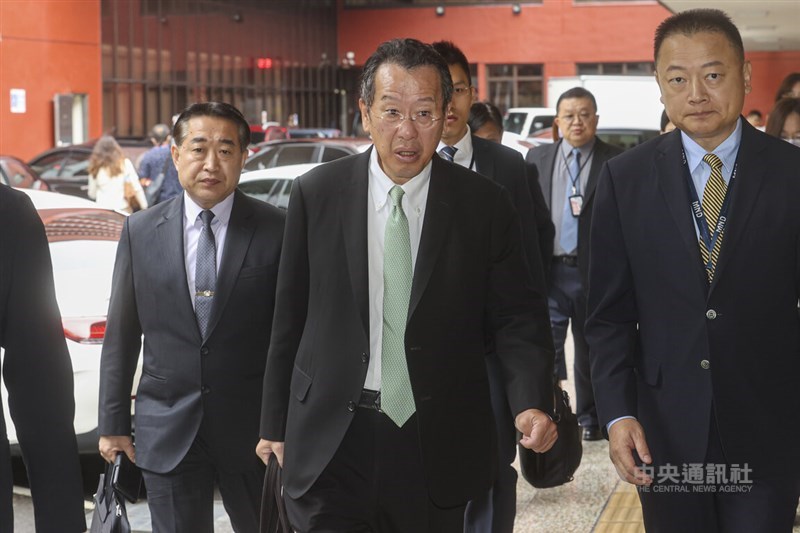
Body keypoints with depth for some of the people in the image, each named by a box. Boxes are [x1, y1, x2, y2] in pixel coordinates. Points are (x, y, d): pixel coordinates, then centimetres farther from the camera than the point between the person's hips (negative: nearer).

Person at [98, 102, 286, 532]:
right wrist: (113, 424, 5)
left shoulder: (276, 230, -5)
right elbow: (121, 335, 6)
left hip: (251, 429, -1)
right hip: (166, 431, 2)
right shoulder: (140, 231, 2)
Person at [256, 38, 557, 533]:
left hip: (438, 448, 0)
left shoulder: (484, 204, -3)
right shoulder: (316, 193, -2)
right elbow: (290, 318, 4)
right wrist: (276, 424, 8)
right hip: (330, 444, 0)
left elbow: (517, 316, 0)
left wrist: (533, 401, -18)